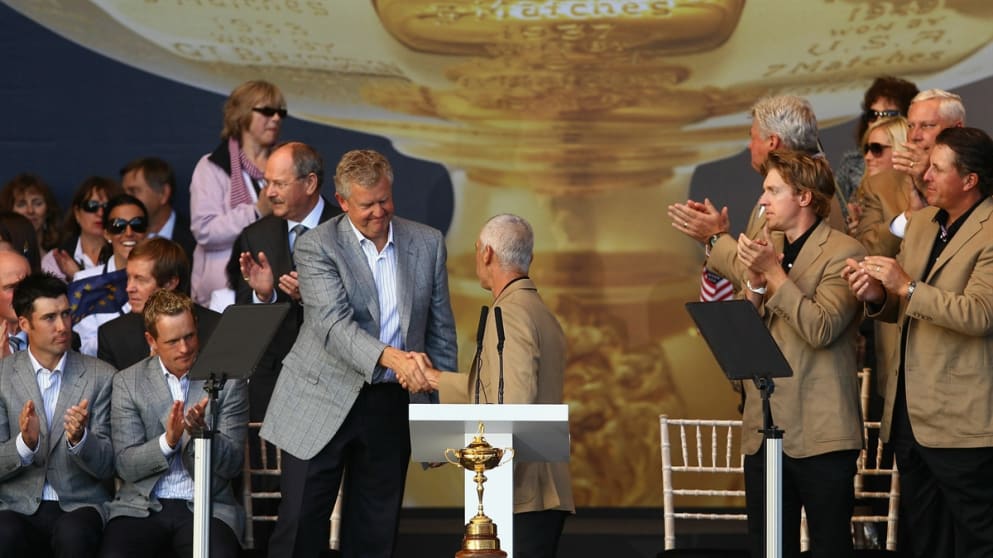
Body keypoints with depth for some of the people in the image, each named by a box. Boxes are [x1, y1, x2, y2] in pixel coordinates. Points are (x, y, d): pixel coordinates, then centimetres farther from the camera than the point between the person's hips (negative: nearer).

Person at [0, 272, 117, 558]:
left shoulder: (101, 377, 4)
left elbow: (106, 467, 1)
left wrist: (79, 438, -21)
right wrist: (25, 443, -21)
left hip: (79, 504, 0)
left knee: (73, 534, -34)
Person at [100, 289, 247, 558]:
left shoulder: (226, 380, 6)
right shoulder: (127, 382, 7)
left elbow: (232, 464, 2)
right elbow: (126, 467, 0)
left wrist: (201, 432, -18)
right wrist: (168, 441, -18)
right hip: (143, 506, 1)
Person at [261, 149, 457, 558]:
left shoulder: (428, 244, 5)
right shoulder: (316, 247, -8)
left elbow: (441, 331, 11)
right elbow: (333, 324, -22)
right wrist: (391, 357, -38)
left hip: (391, 409, 3)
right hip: (323, 405, -3)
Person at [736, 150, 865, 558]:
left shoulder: (843, 253, -7)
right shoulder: (770, 252, 16)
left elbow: (821, 329, -19)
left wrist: (773, 273, -14)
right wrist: (755, 282, -6)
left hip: (819, 433, -7)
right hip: (765, 431, 7)